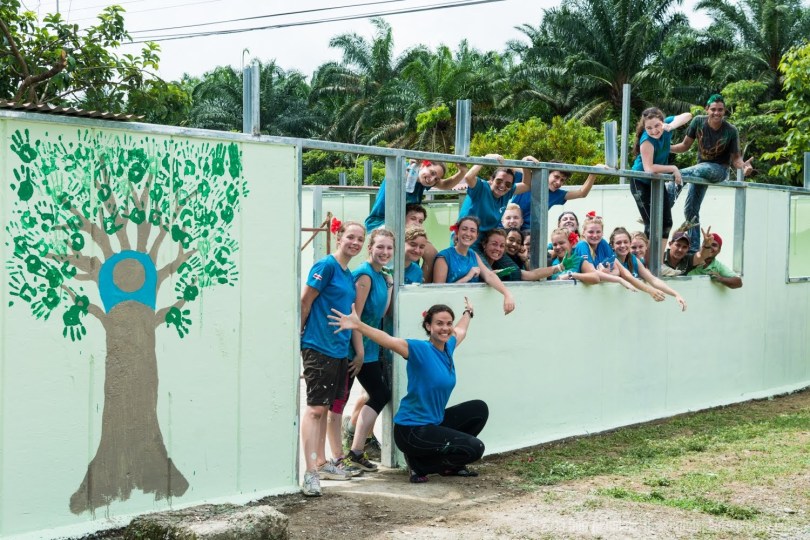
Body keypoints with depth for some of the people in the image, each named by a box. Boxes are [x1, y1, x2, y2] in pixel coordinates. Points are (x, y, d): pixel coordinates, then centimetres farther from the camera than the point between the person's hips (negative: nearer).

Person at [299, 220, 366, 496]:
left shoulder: (349, 274, 14)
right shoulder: (326, 265, -12)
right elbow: (305, 301, -13)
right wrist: (301, 333, -7)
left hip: (339, 349, 9)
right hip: (318, 347, -9)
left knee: (324, 408, 16)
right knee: (315, 408, -9)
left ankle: (321, 463, 25)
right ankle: (310, 473, -9)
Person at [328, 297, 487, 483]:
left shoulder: (448, 347, 5)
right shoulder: (420, 349, -18)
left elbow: (461, 331, 29)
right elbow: (389, 340, -34)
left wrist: (468, 313, 47)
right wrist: (358, 326, -48)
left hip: (434, 422, 9)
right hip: (412, 430, -9)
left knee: (479, 409, 16)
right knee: (475, 448, -14)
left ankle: (450, 465, 22)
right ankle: (419, 464, 0)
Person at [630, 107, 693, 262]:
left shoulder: (666, 124, -16)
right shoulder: (647, 141, -32)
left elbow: (687, 115, -12)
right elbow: (649, 169, -36)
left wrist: (671, 126, -30)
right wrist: (673, 169, -25)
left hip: (658, 181, 7)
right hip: (641, 183, -7)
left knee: (666, 223, 8)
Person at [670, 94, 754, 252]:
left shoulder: (730, 131, -15)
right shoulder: (698, 122, -8)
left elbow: (735, 158, -7)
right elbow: (685, 145, 2)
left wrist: (743, 166, -30)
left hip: (719, 169, -4)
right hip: (701, 167, 5)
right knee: (691, 210, 0)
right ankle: (694, 249, 11)